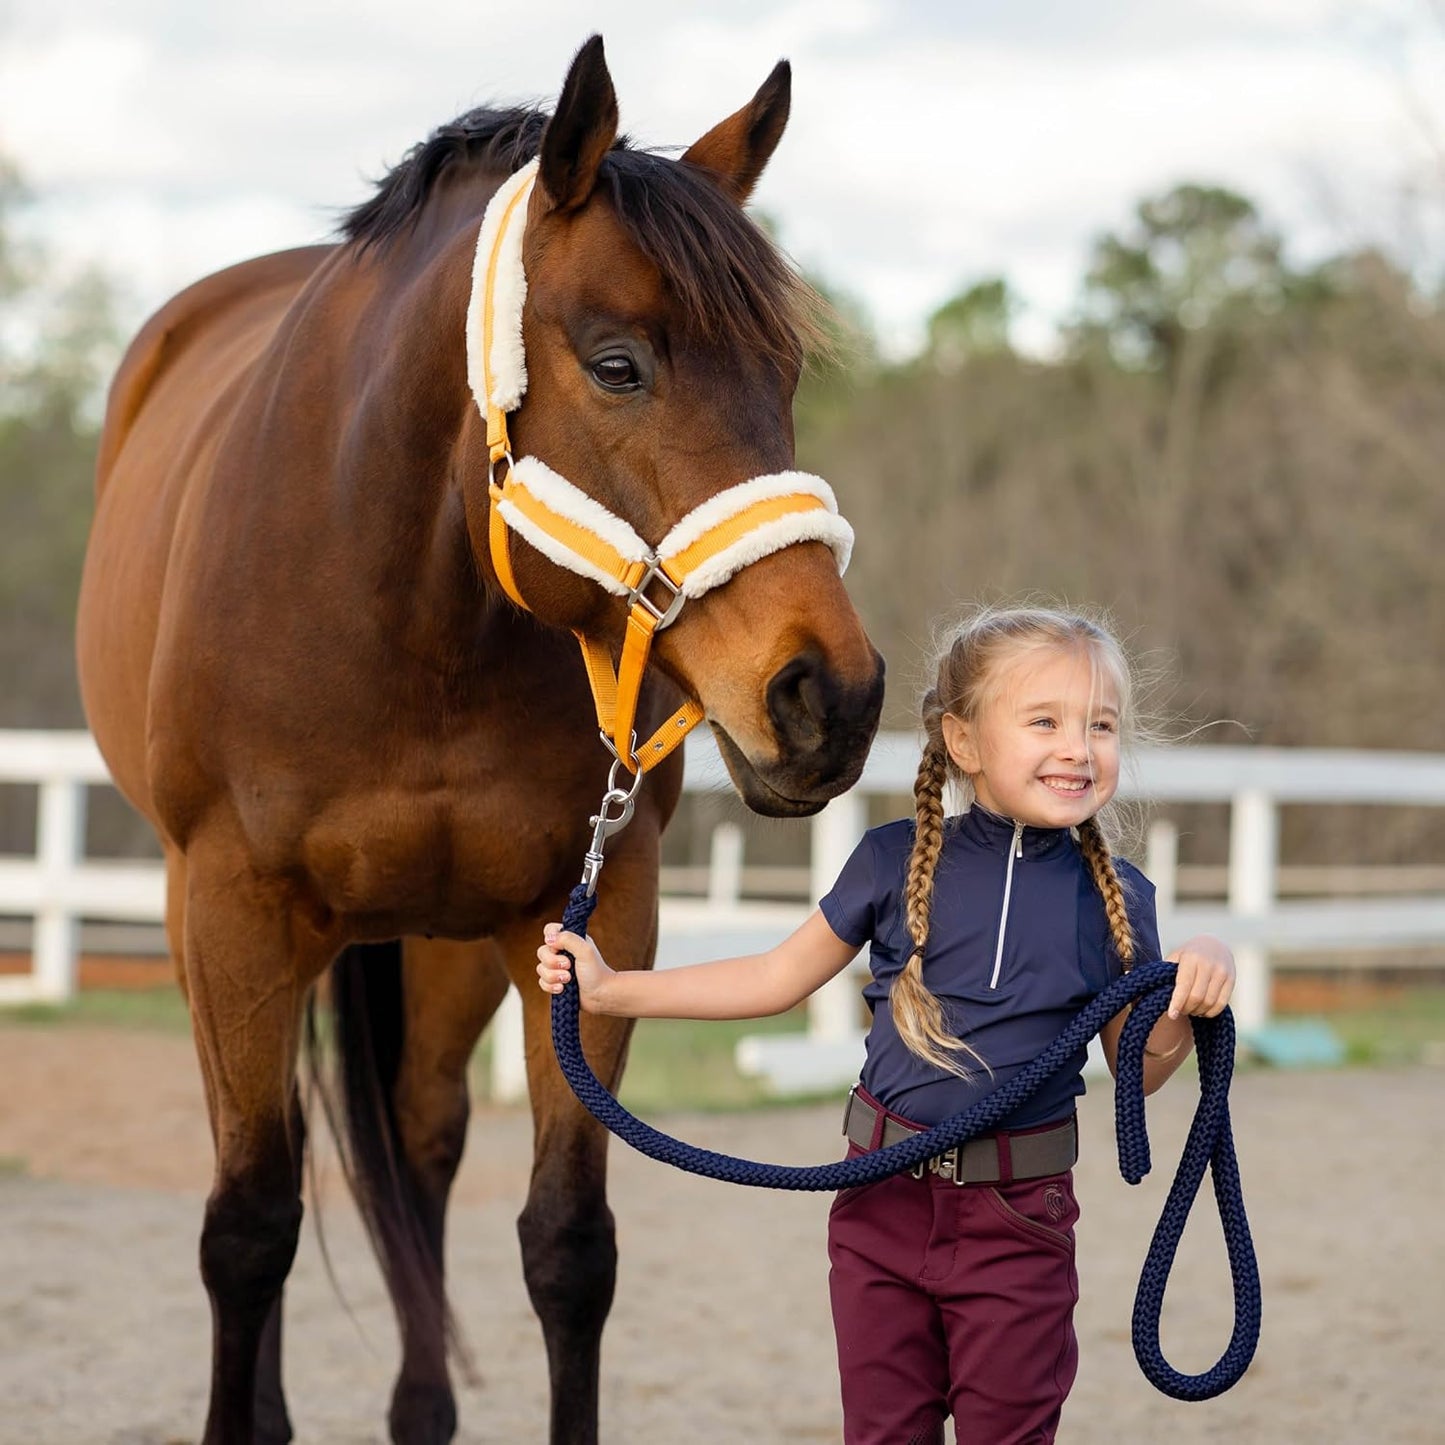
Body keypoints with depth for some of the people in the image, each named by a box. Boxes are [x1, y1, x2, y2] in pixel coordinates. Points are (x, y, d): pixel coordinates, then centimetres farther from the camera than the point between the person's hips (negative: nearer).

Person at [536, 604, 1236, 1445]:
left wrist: (1190, 1006, -16)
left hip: (1018, 1218, -1)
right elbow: (783, 977, 8)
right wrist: (609, 989, 7)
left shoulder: (1117, 900, -4)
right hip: (886, 1200, 1)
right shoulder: (898, 862, -4)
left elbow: (1135, 1071, 6)